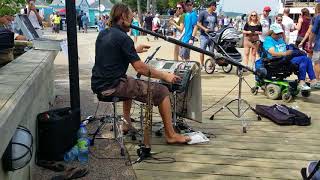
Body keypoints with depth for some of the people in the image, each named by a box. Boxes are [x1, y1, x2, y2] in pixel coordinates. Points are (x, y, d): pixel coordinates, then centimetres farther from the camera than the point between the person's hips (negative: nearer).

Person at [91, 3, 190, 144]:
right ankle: (171, 135, 4)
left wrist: (135, 50, 29)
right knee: (162, 91, -3)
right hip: (112, 87, -9)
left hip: (98, 85, 9)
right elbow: (140, 68, -18)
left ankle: (126, 122, 38)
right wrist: (165, 76, -8)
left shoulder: (102, 34, 11)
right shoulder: (122, 38, -15)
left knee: (131, 83, 39)